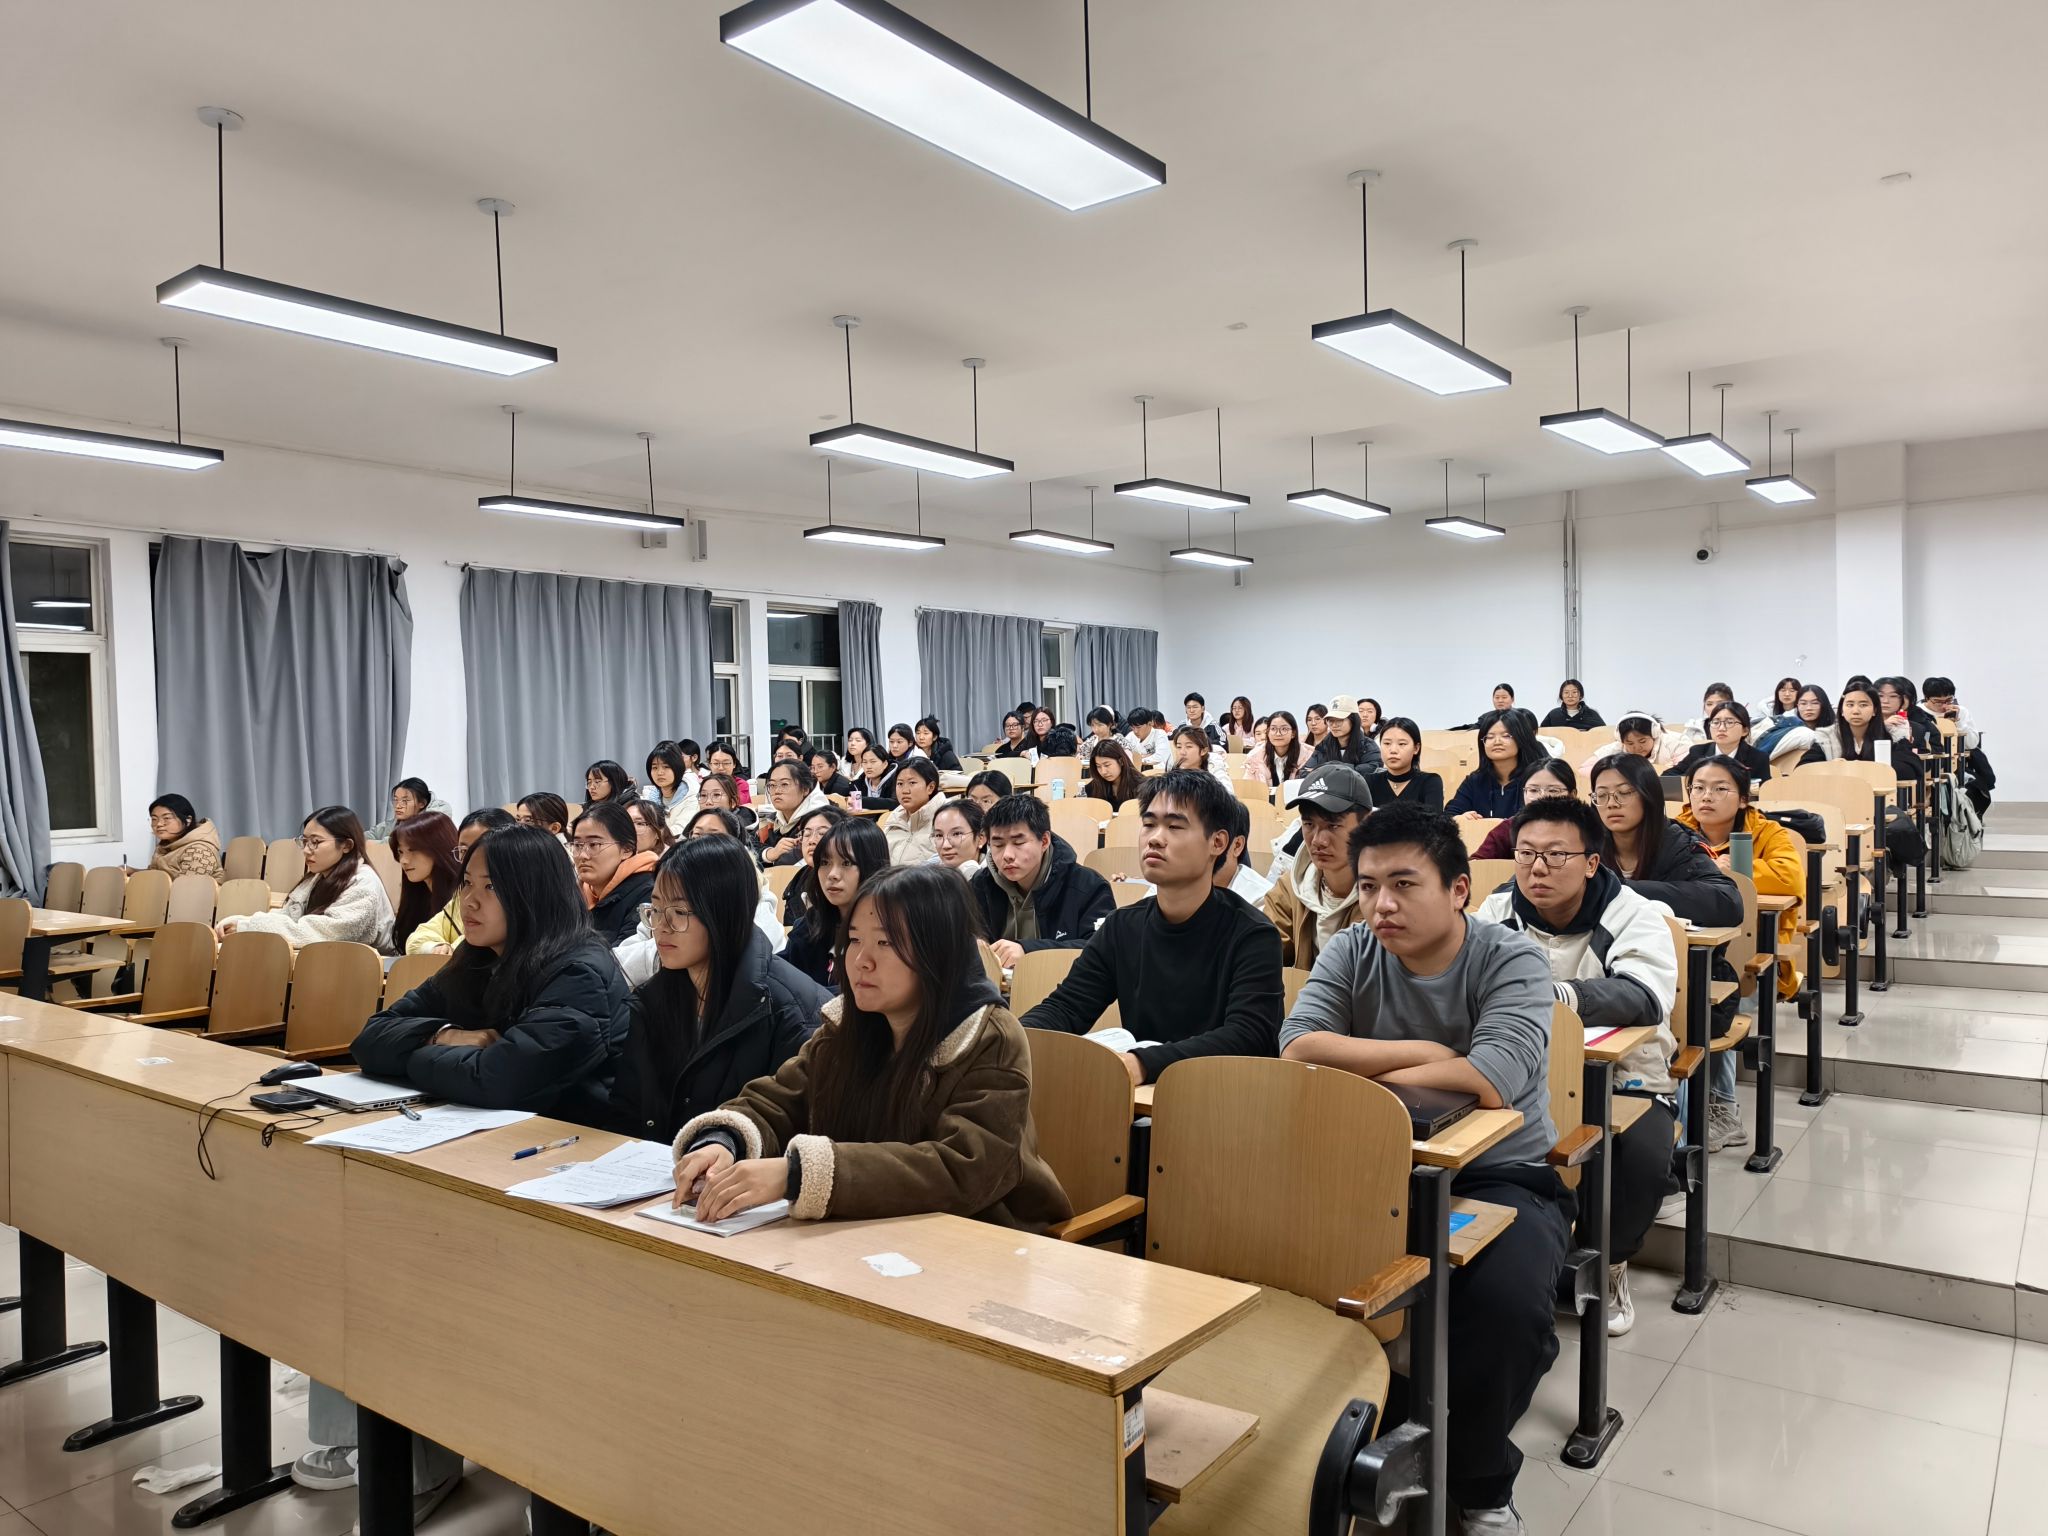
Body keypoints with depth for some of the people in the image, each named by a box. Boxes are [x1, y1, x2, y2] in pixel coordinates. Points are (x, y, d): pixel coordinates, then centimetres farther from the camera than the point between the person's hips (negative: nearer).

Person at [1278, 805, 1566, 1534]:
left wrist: (1355, 1072, -18)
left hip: (1500, 1176, -2)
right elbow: (1298, 1049, -18)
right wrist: (1426, 1053, -18)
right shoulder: (1350, 953, -3)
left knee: (1506, 1303, -30)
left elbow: (1490, 1082, -28)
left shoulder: (1512, 961, -12)